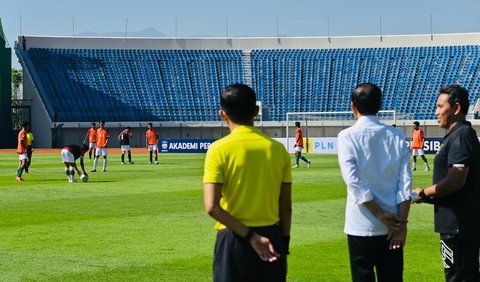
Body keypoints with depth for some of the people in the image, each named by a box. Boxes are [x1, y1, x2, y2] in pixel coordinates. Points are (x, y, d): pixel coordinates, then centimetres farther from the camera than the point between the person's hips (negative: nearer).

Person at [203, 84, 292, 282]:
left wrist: (249, 235, -14)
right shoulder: (277, 148, 2)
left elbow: (212, 207, -17)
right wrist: (284, 242, 15)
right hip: (272, 238, 3)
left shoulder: (220, 149, -8)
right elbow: (286, 206, 6)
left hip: (234, 238, -3)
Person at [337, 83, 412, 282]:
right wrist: (402, 222, -3)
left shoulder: (347, 137, -5)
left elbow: (353, 181, -13)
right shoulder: (396, 136, 4)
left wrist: (380, 214, -9)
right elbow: (405, 182, -2)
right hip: (391, 227, 3)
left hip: (361, 226, -3)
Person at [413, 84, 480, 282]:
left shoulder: (460, 137, -17)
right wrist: (430, 197, 11)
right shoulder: (457, 135, 16)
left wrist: (423, 193, -12)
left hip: (458, 226, -11)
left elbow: (455, 181, -24)